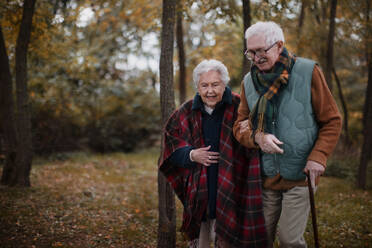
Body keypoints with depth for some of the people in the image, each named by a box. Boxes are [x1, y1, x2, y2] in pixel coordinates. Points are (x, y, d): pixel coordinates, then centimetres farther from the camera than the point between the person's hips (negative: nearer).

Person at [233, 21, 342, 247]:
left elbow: (332, 121, -4)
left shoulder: (307, 72, -7)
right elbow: (240, 126, 5)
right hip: (266, 176, 4)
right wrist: (257, 137, -17)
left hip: (300, 175, -4)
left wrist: (318, 156, -16)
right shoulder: (249, 81, 5)